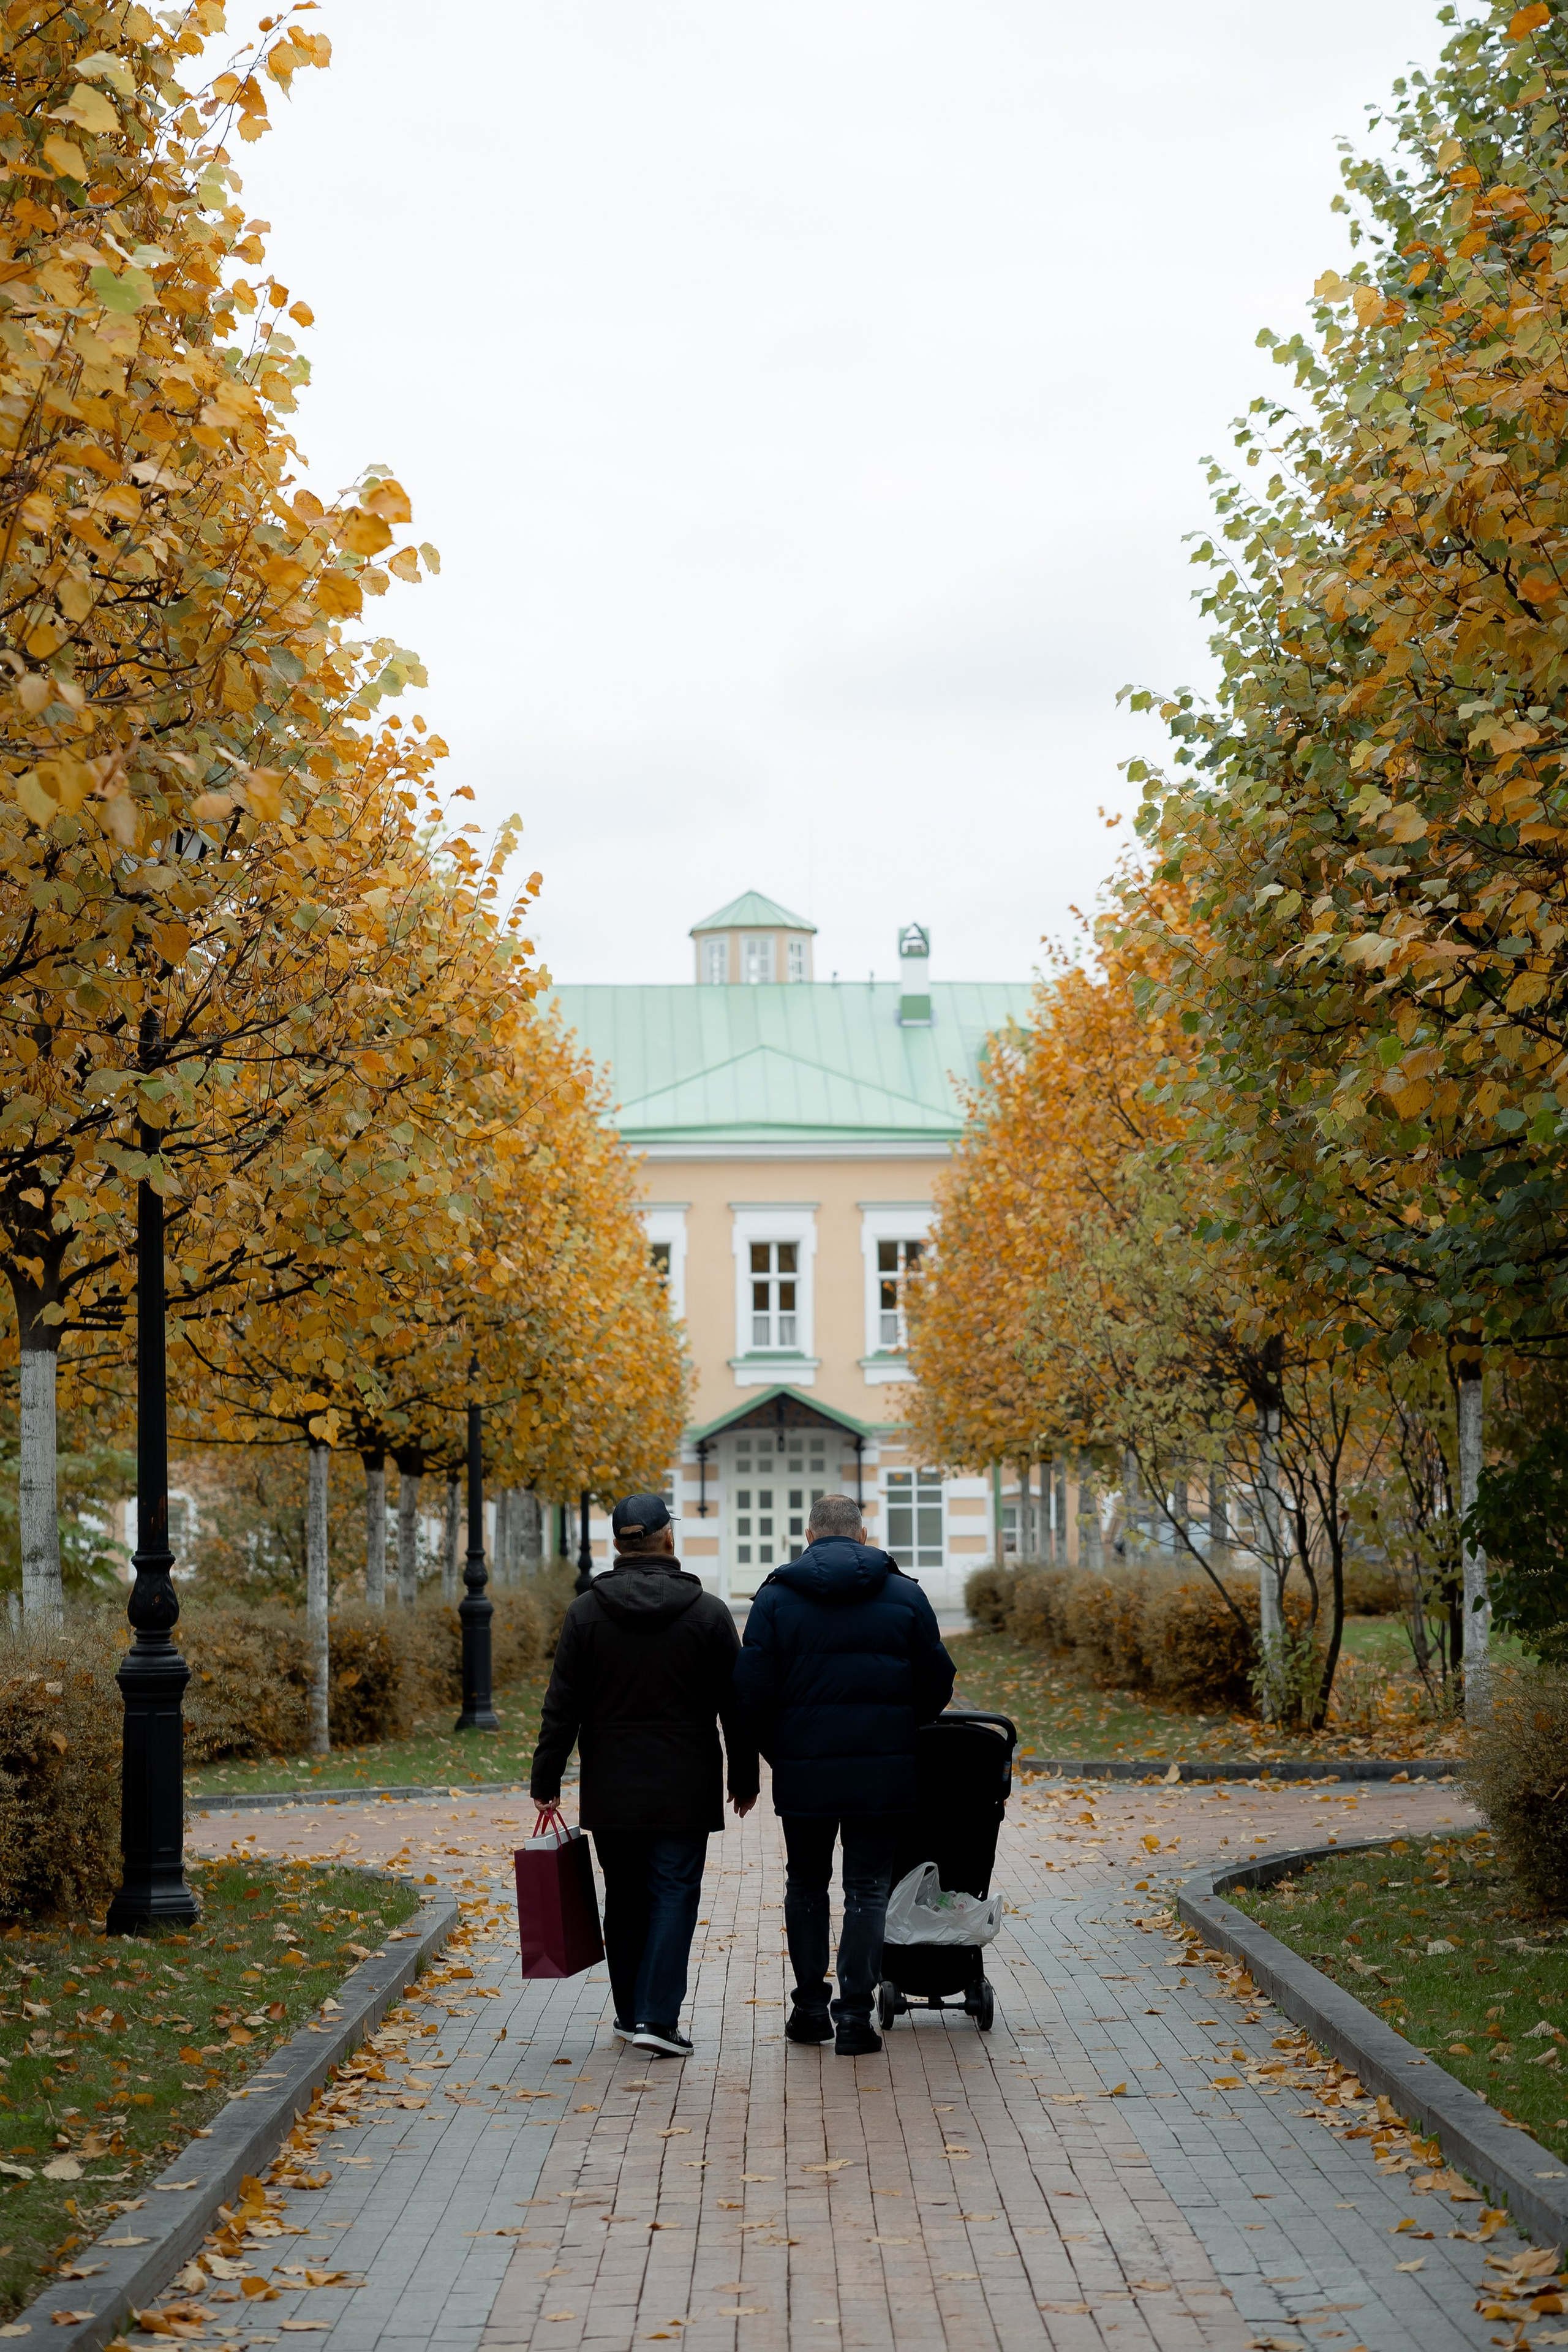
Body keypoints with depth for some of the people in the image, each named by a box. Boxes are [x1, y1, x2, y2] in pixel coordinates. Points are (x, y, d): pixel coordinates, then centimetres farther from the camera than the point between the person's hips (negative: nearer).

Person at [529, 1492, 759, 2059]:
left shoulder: (586, 1613, -1)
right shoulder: (708, 1612, -3)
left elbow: (562, 1708, -2)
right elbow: (736, 1707, 1)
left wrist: (545, 1781, 3)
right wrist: (744, 1778, 11)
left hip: (611, 1793, 2)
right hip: (684, 1793, -2)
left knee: (625, 1902, 13)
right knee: (674, 1897, 0)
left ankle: (630, 2014, 21)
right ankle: (658, 2018, -10)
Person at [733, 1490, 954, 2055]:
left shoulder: (776, 1597, -1)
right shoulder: (904, 1595, 2)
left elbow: (753, 1691, -5)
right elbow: (937, 1685, 4)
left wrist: (779, 1753, 10)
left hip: (803, 1772, 0)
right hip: (883, 1772, 0)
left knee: (806, 1885, 15)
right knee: (867, 1889, 5)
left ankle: (810, 2008, 19)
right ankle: (855, 2015, -2)